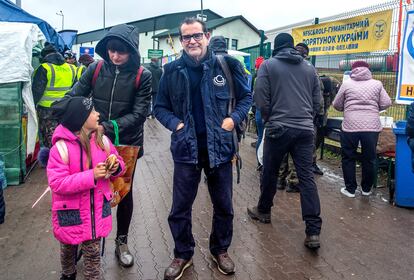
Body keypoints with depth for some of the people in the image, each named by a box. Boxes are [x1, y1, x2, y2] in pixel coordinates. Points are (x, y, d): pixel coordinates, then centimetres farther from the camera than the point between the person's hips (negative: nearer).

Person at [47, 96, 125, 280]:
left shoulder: (102, 140, -6)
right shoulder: (61, 147, -21)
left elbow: (118, 163, 7)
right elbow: (57, 183, -24)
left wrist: (116, 167, -18)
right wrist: (92, 176, -31)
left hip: (97, 210, 2)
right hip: (71, 212, -2)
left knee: (93, 252, 12)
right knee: (68, 249, 24)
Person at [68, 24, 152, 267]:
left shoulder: (142, 75, -11)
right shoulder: (96, 69, -5)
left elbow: (139, 113, -15)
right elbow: (74, 97, -1)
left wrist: (108, 127, -25)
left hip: (127, 144, -1)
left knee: (124, 192, 13)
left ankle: (122, 242, 34)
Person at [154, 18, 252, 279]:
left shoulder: (227, 65, -4)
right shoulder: (172, 70, -1)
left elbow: (246, 96, 7)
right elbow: (160, 107, 7)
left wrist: (234, 118, -9)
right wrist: (175, 124, -10)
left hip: (220, 147, 0)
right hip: (186, 148, 0)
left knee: (224, 206, 15)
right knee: (180, 208, 9)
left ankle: (221, 250, 40)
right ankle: (183, 254, 33)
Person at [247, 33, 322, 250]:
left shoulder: (268, 65, 2)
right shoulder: (309, 69, 13)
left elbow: (261, 99, -4)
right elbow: (317, 101, 14)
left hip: (279, 128, -3)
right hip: (306, 129, 3)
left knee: (270, 173, 14)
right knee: (307, 177, 2)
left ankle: (263, 211, 33)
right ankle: (313, 231, -1)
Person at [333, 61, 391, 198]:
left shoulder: (346, 84, 4)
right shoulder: (377, 84, 6)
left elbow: (336, 105, 9)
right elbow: (386, 104, 4)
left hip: (350, 126, -1)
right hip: (372, 127, 2)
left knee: (348, 158, 11)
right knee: (369, 159, 13)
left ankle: (350, 189, 15)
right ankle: (366, 189, 26)